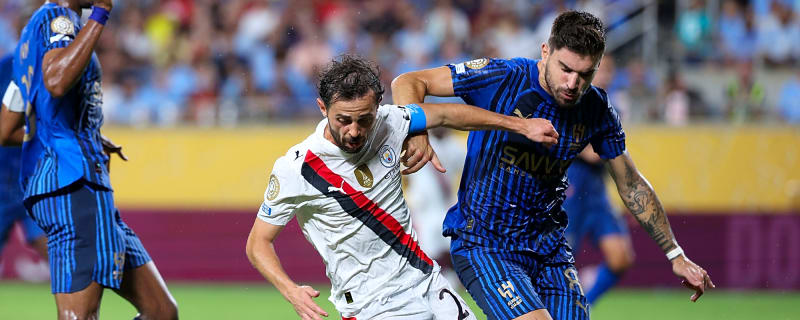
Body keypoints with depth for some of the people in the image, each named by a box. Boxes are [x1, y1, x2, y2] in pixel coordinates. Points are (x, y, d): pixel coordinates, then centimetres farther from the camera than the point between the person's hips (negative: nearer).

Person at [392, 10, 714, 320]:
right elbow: (408, 83, -12)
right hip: (482, 244, -5)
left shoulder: (597, 112, -1)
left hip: (548, 246, 5)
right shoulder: (502, 79, -15)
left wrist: (675, 255, 16)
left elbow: (632, 185, 14)